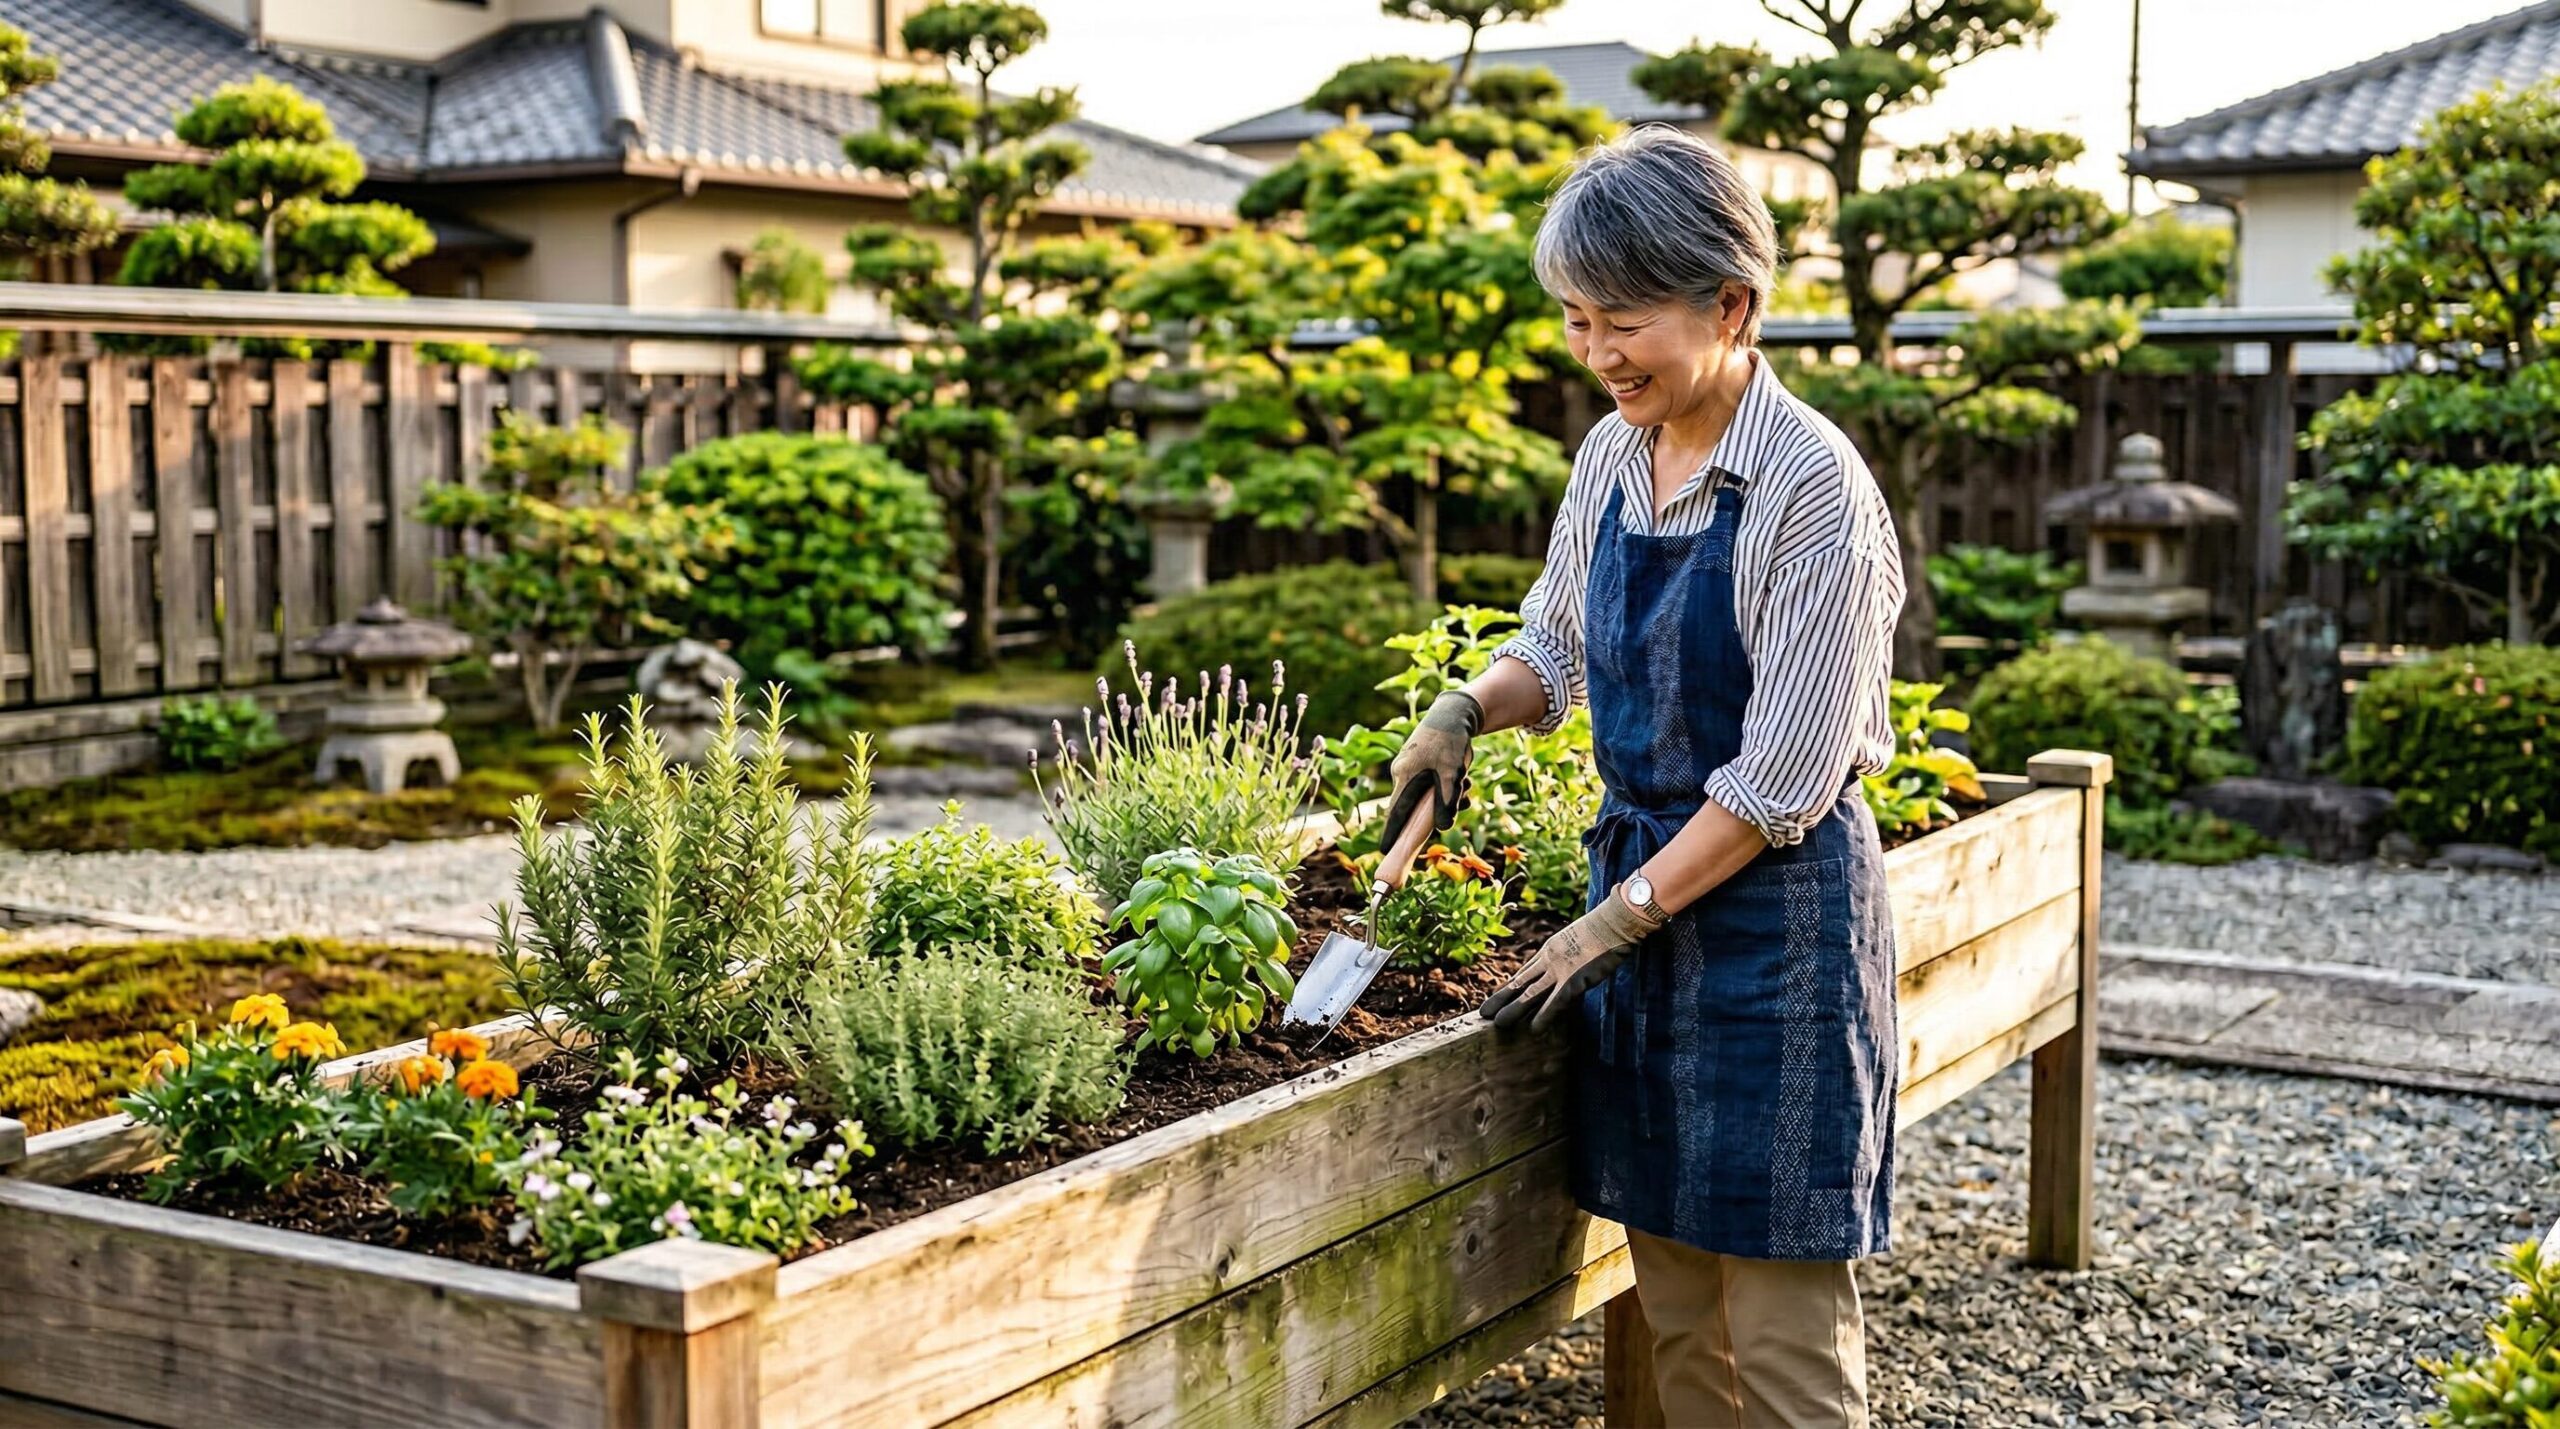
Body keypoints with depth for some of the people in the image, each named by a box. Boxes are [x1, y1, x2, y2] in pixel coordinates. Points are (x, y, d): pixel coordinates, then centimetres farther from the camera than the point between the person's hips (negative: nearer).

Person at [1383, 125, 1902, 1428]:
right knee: (1674, 1301, 14)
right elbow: (1560, 643, 20)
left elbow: (1785, 777, -18)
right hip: (1642, 872, 7)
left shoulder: (1813, 487, -17)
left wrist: (1615, 922, -16)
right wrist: (1470, 707, -1)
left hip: (1774, 904, -7)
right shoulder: (1612, 457, 5)